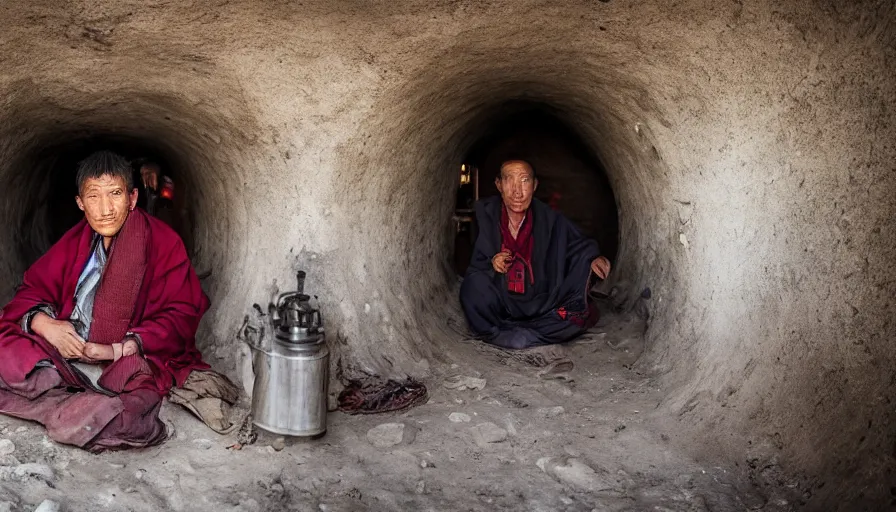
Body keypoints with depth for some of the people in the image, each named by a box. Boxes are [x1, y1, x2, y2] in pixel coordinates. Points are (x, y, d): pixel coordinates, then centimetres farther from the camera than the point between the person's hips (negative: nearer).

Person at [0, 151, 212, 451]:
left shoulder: (163, 243, -5)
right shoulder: (76, 240, 12)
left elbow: (181, 316, -10)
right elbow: (32, 290, 12)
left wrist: (119, 350, -22)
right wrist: (45, 324, -13)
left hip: (132, 362, -5)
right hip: (63, 350, 5)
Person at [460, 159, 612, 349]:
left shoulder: (549, 219, -9)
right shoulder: (486, 214, -9)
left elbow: (579, 244, 4)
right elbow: (475, 265, -4)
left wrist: (594, 258, -18)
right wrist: (492, 264, -26)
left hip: (539, 306, 1)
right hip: (500, 303, -1)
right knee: (475, 283, -31)